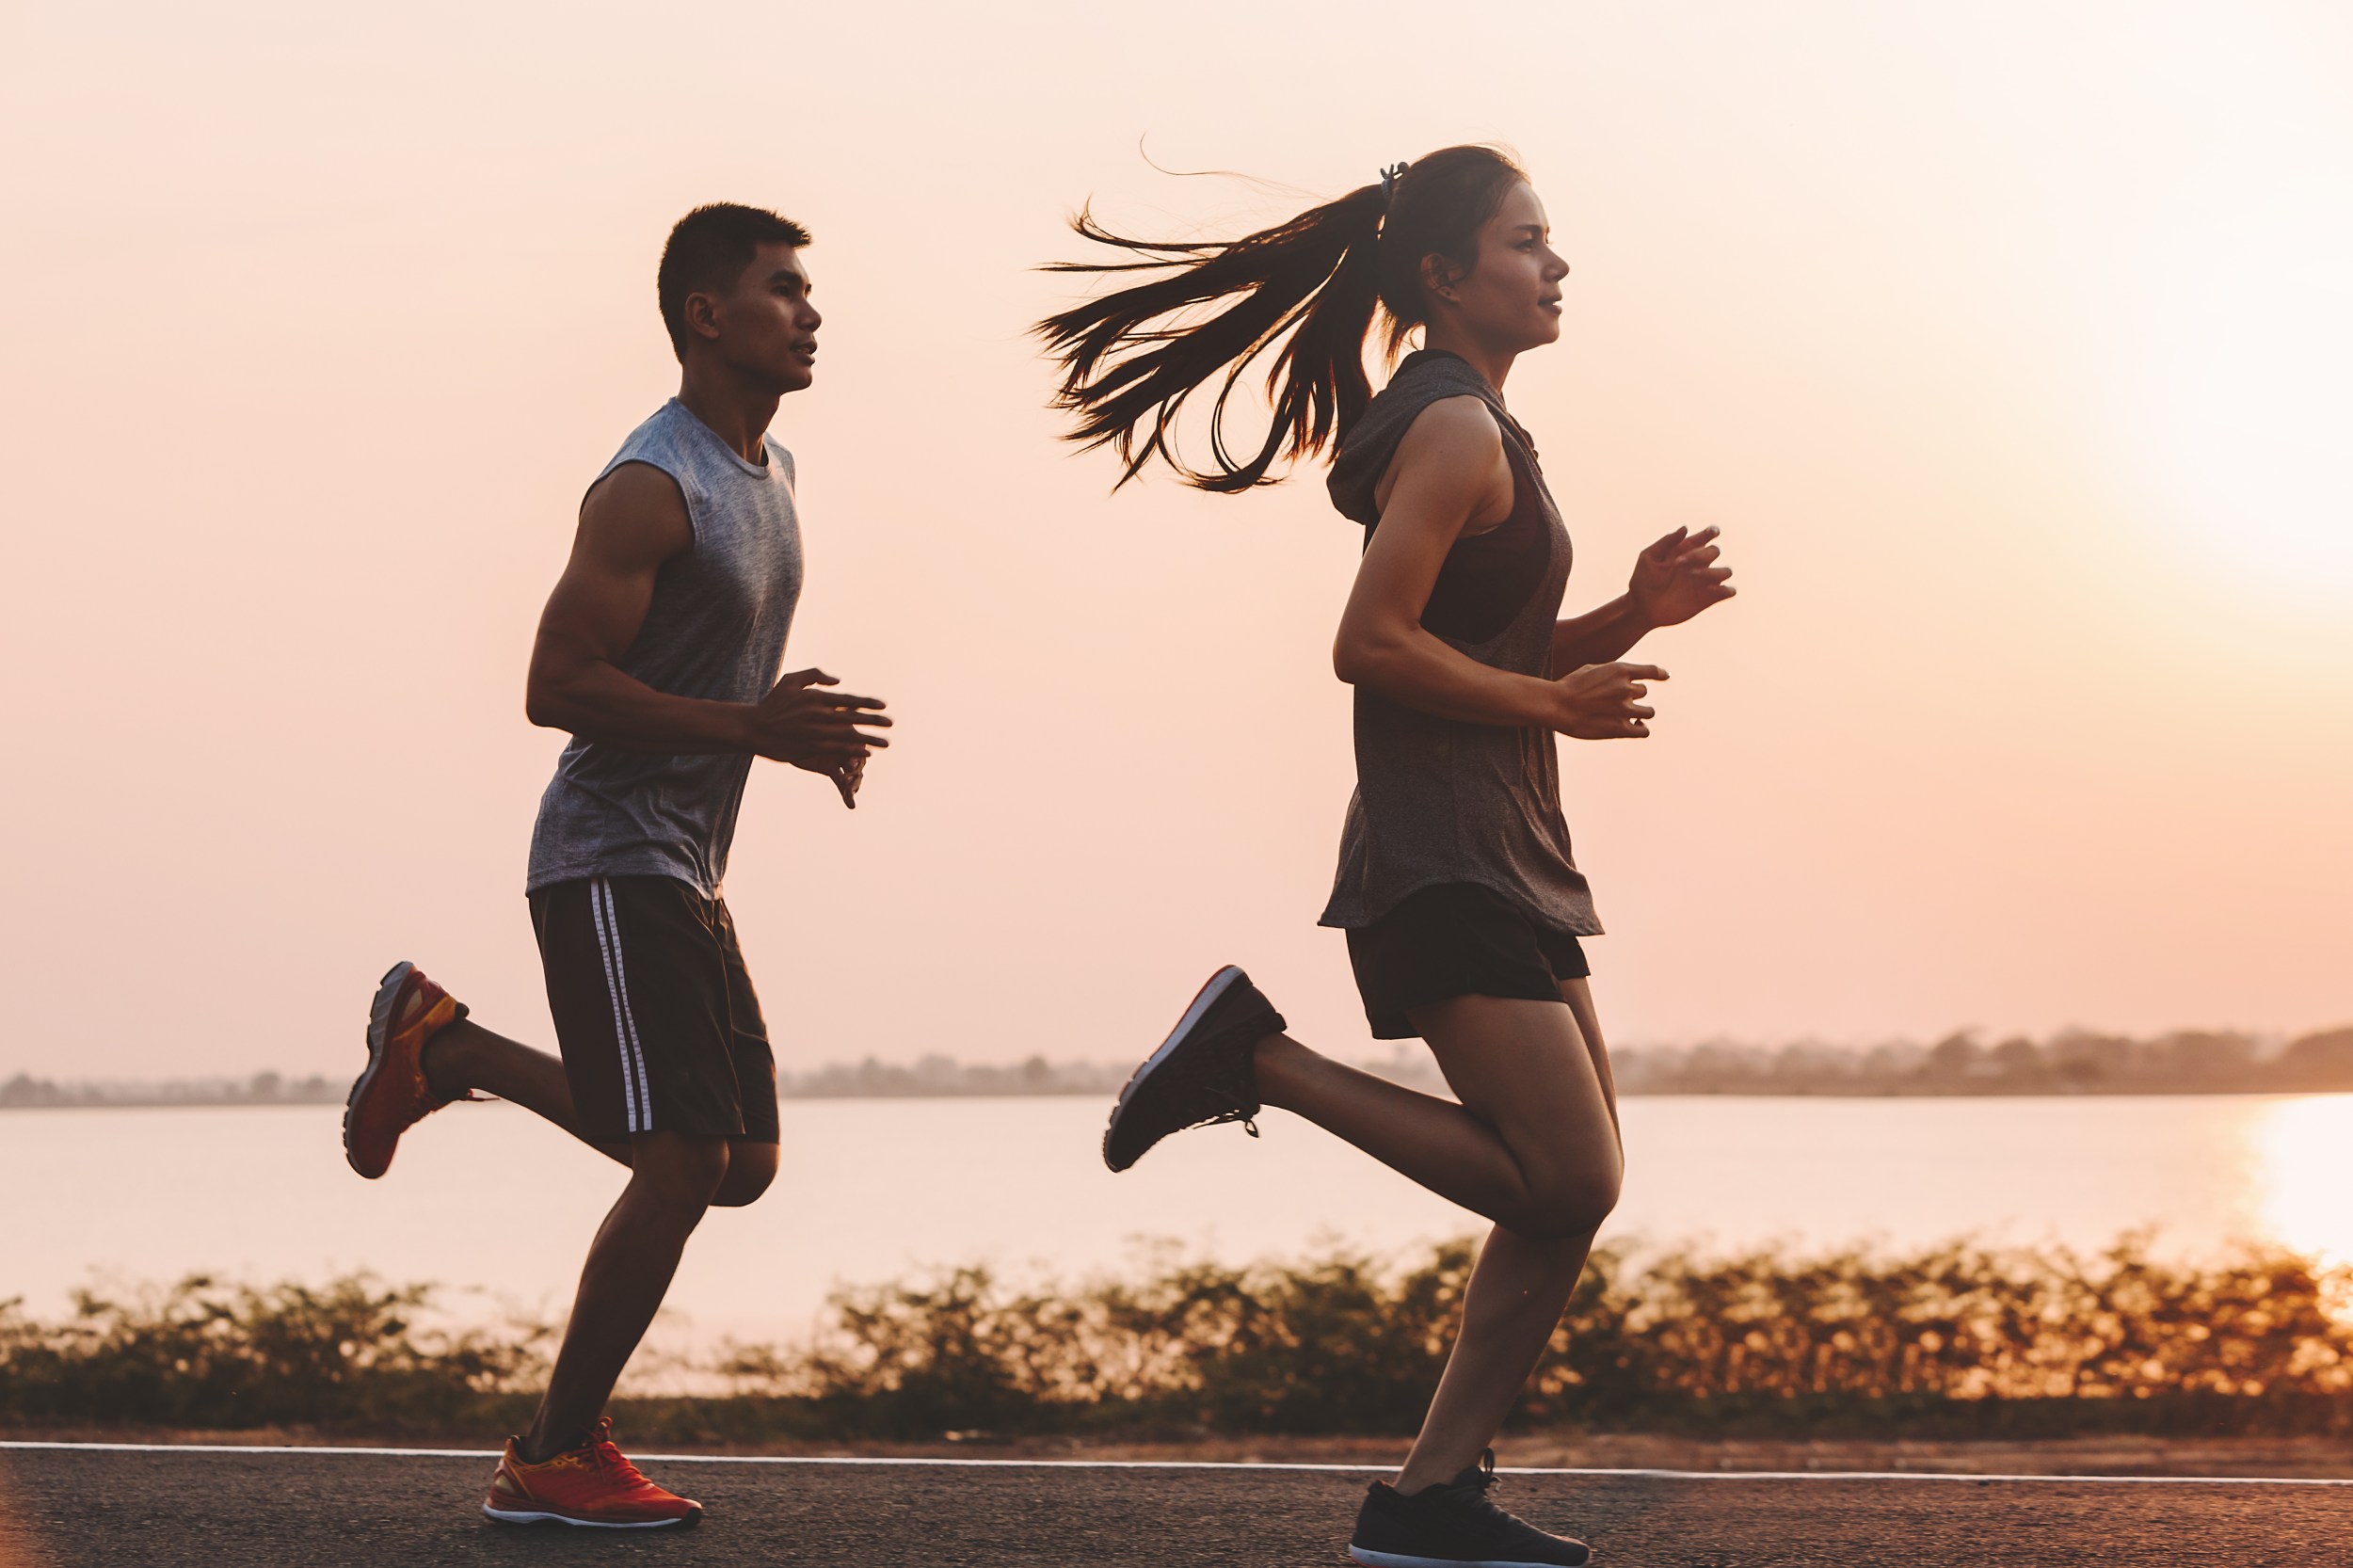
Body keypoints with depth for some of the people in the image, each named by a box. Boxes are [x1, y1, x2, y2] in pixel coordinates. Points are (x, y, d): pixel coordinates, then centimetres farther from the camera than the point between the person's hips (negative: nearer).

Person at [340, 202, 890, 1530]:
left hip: (688, 873, 9)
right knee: (684, 1162, -14)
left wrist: (804, 727, 5)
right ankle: (556, 1460, -3)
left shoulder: (771, 471, 14)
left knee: (742, 1163, 12)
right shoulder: (650, 487, -16)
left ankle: (445, 1046, 25)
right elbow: (559, 686, -21)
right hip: (613, 861, -9)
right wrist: (758, 729, -22)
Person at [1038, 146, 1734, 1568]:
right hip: (1446, 854, -10)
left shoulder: (1472, 428, 19)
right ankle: (1256, 1057, -5)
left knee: (1576, 1189, 7)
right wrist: (1557, 703, -15)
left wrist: (1636, 614, 8)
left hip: (1507, 858, 10)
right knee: (1564, 1180, -13)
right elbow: (1373, 642, -20)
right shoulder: (1455, 428, -12)